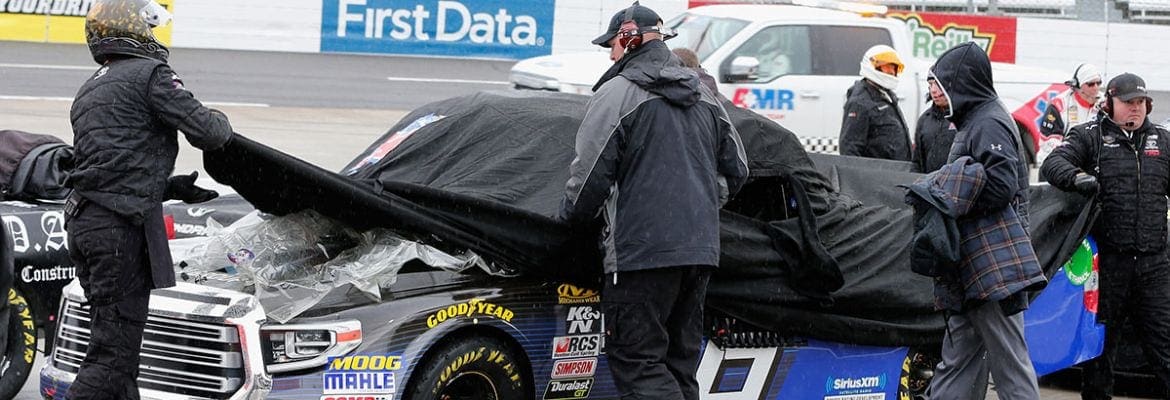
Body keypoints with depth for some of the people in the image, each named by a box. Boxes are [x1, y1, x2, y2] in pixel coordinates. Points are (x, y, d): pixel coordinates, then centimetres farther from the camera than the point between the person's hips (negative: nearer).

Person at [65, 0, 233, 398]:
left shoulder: (88, 92, 24)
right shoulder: (150, 74, -4)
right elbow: (204, 131, -10)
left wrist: (172, 187, 22)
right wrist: (221, 122, 13)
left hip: (82, 219, 9)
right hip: (121, 227, -9)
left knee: (112, 337, 15)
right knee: (115, 346, -8)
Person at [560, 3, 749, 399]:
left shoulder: (619, 92, -7)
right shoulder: (704, 95, 18)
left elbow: (590, 172, -10)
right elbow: (736, 169, 23)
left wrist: (571, 216, 7)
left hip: (641, 248, -8)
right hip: (701, 245, 8)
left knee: (637, 363, -6)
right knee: (679, 363, 14)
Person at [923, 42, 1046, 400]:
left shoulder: (988, 124, -10)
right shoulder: (973, 122, 22)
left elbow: (1001, 185, -20)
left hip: (995, 264, -11)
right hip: (975, 265, 11)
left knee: (1010, 363, -8)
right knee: (959, 358, 12)